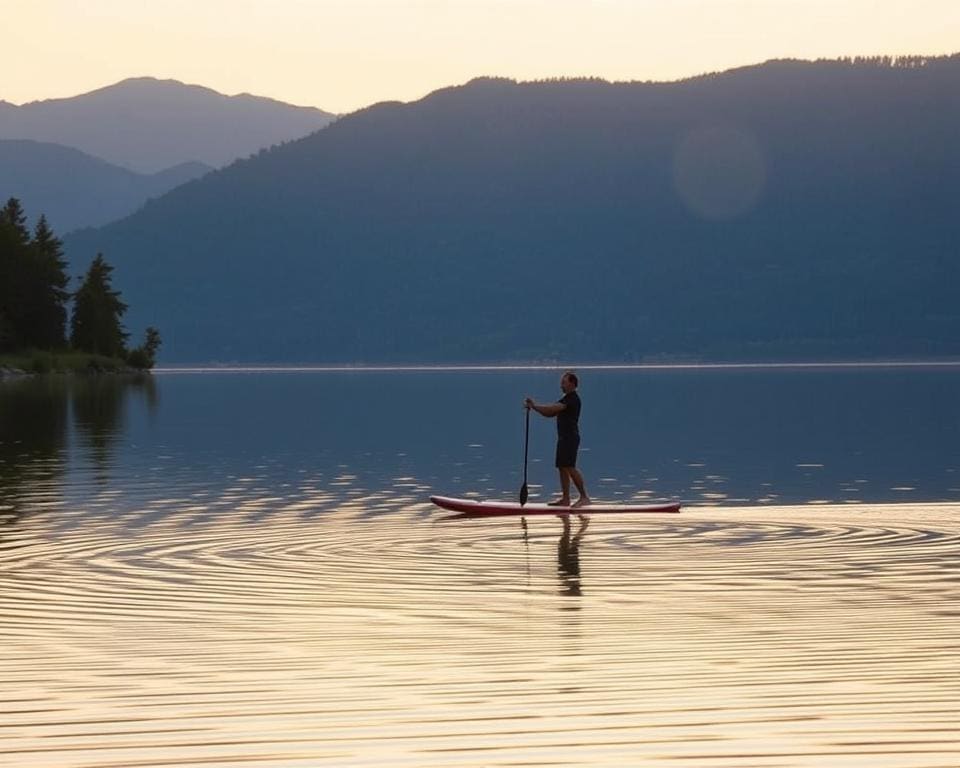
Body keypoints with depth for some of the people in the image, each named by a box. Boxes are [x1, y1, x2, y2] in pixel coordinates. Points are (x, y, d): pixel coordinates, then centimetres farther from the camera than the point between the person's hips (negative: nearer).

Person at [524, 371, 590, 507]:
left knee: (569, 467, -15)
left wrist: (535, 406, -15)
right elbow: (550, 413, 20)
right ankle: (565, 499, 9)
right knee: (562, 467, 8)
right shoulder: (566, 400, 21)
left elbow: (553, 408, -21)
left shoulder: (572, 399, -11)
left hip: (571, 438, -10)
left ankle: (584, 497, -15)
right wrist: (534, 406, 6)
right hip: (564, 438, 10)